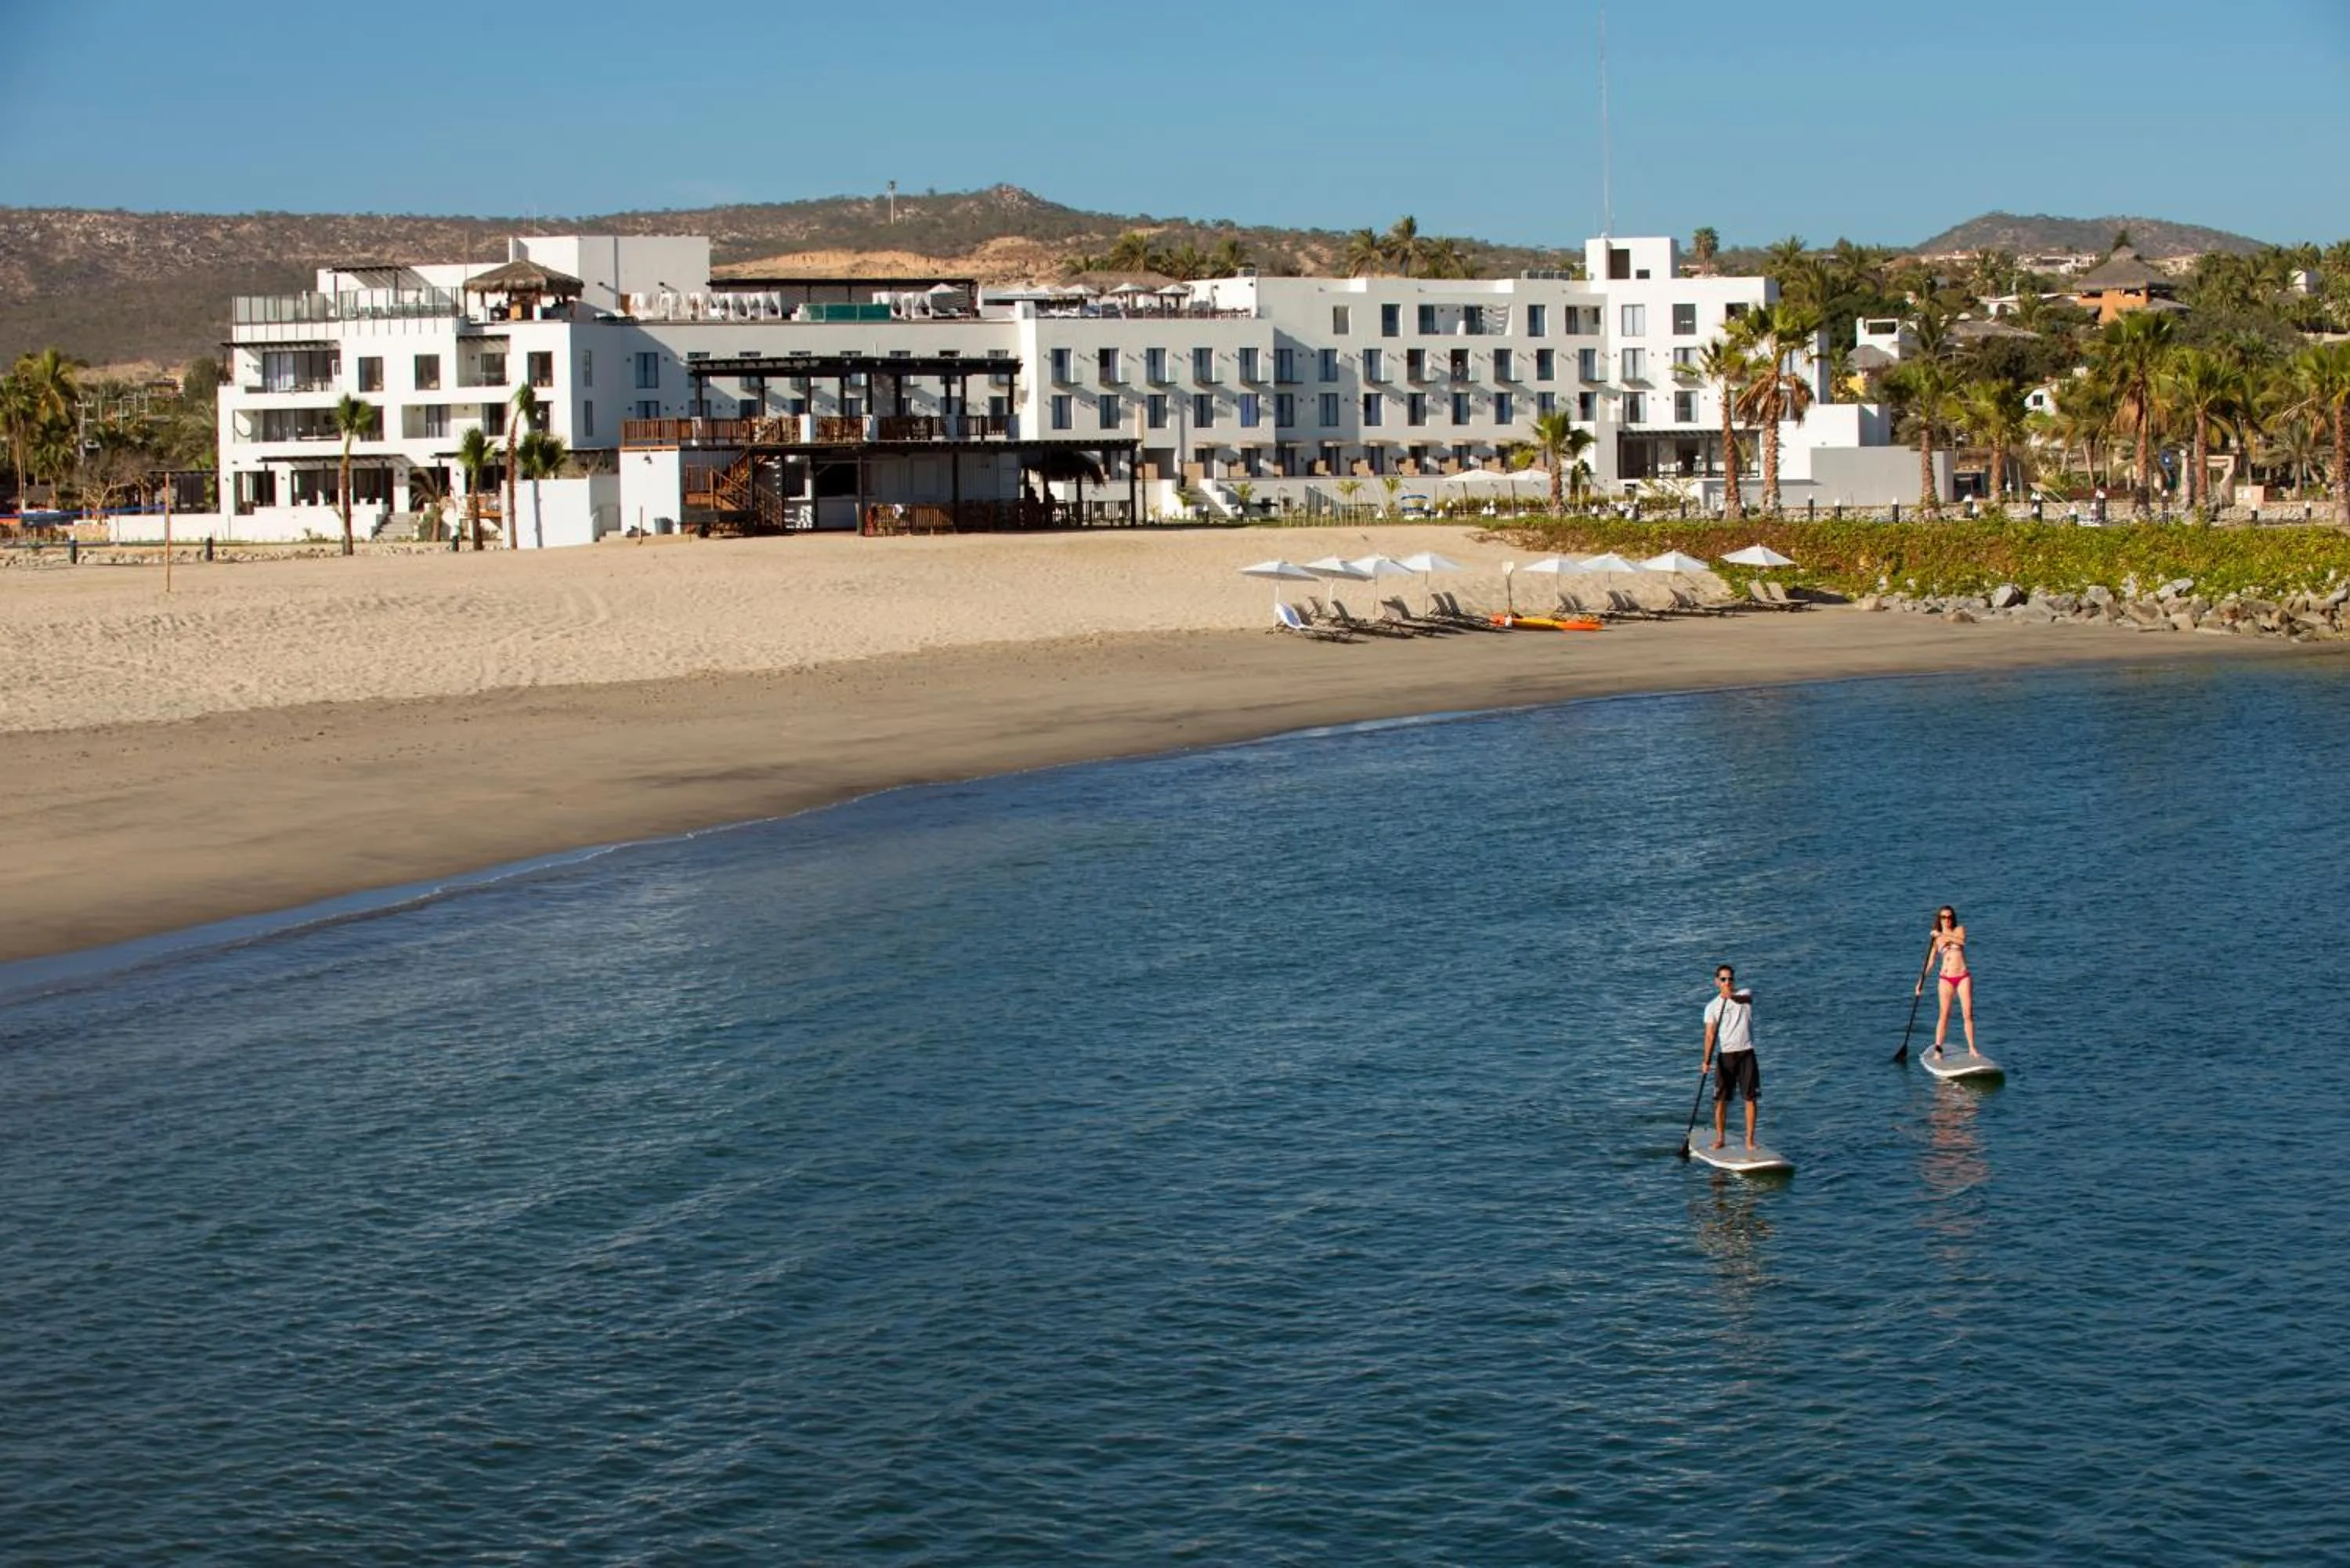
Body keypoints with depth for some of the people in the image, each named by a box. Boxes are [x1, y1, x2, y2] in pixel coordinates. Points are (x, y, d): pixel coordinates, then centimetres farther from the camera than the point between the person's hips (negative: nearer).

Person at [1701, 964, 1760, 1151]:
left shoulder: (1744, 995, 3)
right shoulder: (1712, 1007, 4)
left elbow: (1745, 999, -24)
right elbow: (1710, 1034, -5)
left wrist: (1732, 996, -48)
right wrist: (1707, 1060, -18)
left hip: (1746, 1053, -1)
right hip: (1725, 1055, 1)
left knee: (1751, 1097, -2)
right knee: (1721, 1099, 0)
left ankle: (1749, 1139, 2)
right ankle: (1720, 1138, 12)